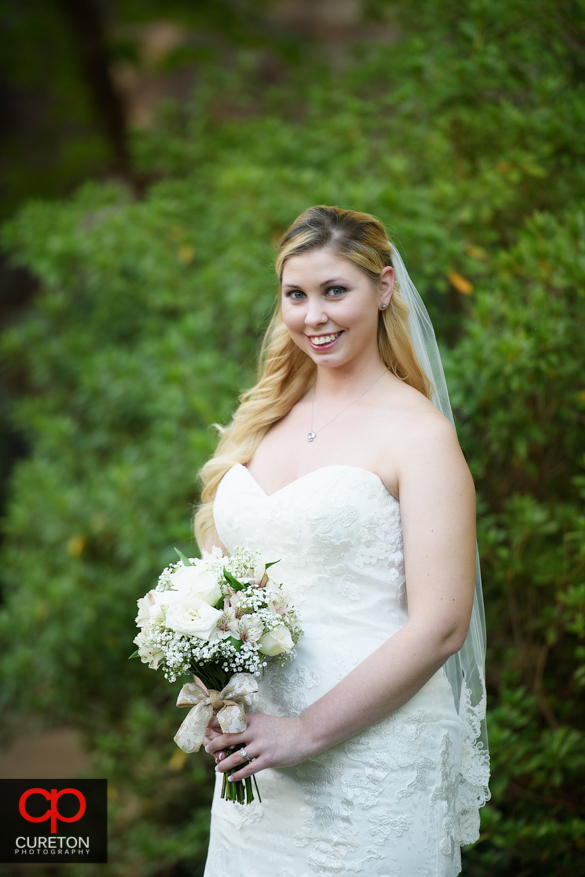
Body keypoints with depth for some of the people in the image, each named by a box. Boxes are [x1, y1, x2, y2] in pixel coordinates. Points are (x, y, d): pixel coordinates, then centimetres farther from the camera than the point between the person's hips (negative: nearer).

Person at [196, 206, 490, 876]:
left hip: (370, 752, -5)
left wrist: (308, 731, -16)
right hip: (255, 751, 6)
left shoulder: (418, 432, -9)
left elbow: (441, 626, -15)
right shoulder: (266, 420, 9)